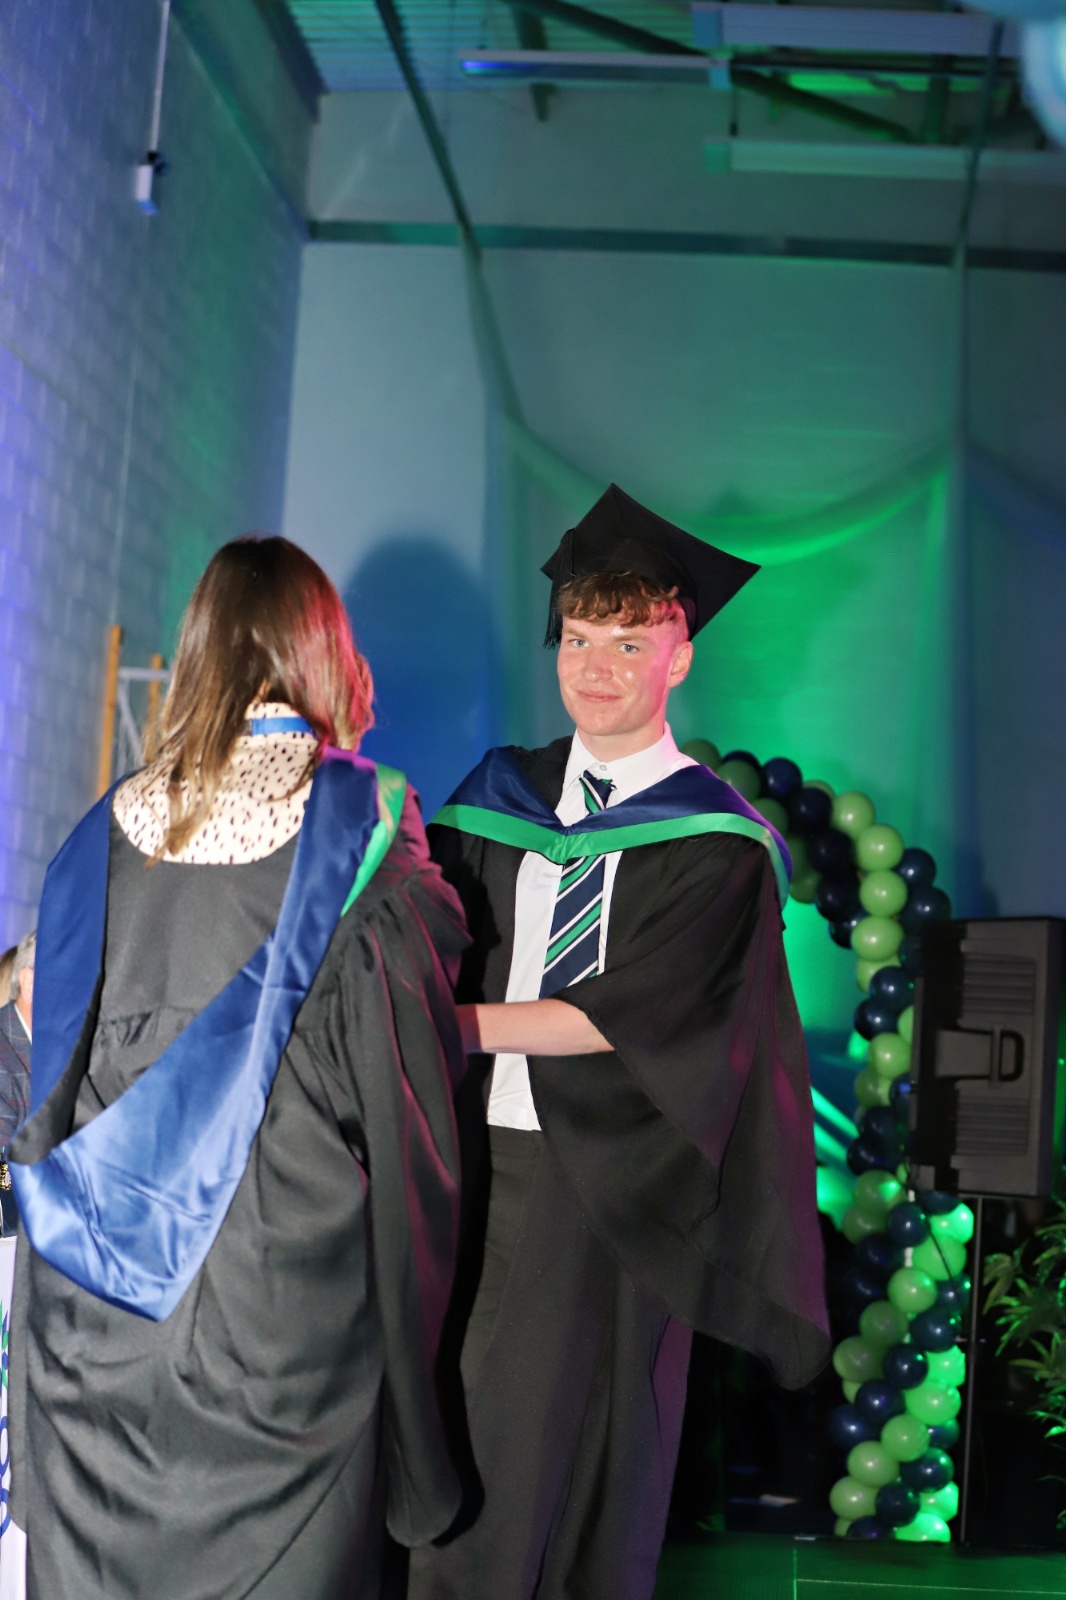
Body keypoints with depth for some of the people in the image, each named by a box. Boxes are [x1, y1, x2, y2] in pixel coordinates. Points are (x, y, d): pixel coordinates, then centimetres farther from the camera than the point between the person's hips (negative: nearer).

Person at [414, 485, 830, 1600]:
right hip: (473, 1157, 4)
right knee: (455, 1416, 10)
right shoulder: (498, 796, 9)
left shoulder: (717, 844, -6)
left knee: (566, 1449, 4)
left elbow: (624, 1014, -15)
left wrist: (450, 1020, -17)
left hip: (605, 1187, -4)